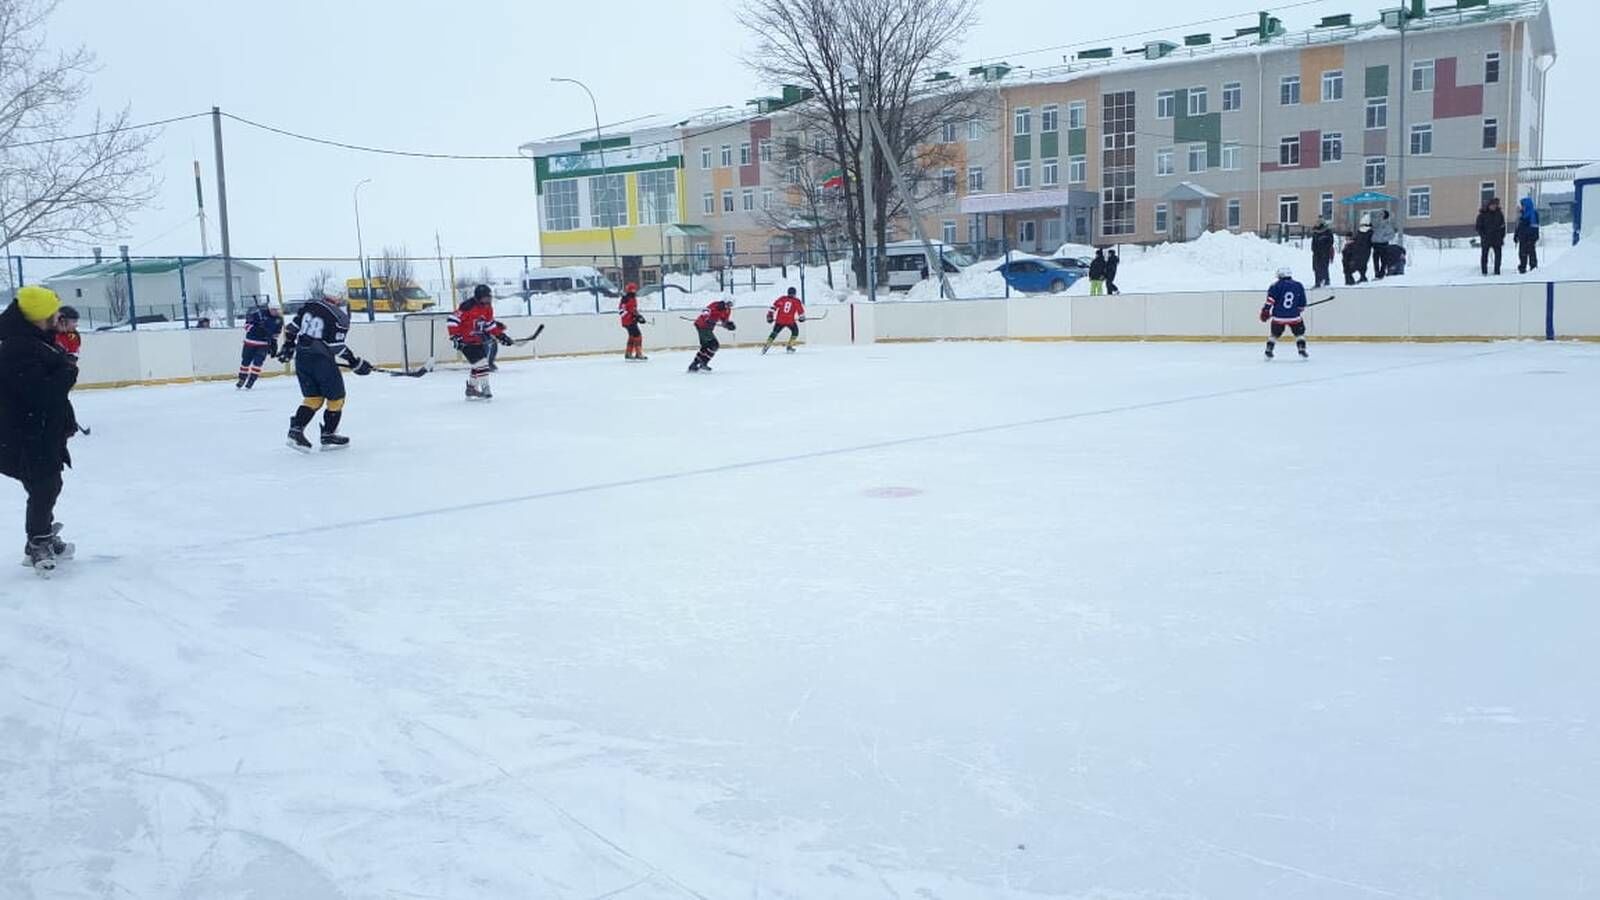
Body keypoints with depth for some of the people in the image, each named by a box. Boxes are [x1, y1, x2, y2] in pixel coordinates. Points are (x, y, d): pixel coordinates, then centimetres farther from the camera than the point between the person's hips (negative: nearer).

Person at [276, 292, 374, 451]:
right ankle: (328, 435, 13)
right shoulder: (340, 316, -10)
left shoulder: (310, 306, 10)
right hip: (321, 360, -7)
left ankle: (295, 430, 4)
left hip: (301, 358, 7)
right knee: (336, 397, 10)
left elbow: (292, 327, 16)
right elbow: (337, 346, -16)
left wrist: (288, 347, 29)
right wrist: (356, 363, -9)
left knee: (313, 397, 16)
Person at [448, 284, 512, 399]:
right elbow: (453, 319, -23)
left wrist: (500, 335, 5)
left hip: (479, 340, 9)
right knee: (481, 364, -14)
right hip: (466, 341, -9)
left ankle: (471, 389, 32)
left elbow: (490, 324, 14)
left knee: (478, 365, 17)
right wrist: (455, 337, -25)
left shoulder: (488, 308, 2)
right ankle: (485, 390, -7)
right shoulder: (468, 306, -24)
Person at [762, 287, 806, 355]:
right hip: (790, 321, -3)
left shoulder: (782, 299, 10)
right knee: (795, 331, 20)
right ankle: (789, 347, 12)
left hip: (780, 320, 3)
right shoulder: (796, 301, 5)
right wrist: (802, 317, 29)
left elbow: (774, 306, 6)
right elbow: (800, 310, 10)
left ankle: (766, 346, 6)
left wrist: (770, 315, 11)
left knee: (775, 332, 16)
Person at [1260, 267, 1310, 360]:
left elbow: (1270, 299, -10)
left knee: (1275, 334, 19)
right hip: (1294, 316, 0)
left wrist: (1265, 310, -5)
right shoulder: (1299, 286, 8)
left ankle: (1268, 351, 14)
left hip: (1278, 316, 0)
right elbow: (1302, 304, 12)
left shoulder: (1276, 285, 0)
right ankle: (1302, 350, 7)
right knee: (1300, 333, 18)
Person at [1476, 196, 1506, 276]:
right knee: (1484, 256, 3)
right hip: (1486, 239, -2)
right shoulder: (1483, 214, -3)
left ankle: (1497, 272, 6)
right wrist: (1483, 236, -11)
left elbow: (1503, 226, 12)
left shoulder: (1499, 214, 6)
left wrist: (1502, 237, 5)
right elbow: (1478, 227, 0)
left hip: (1497, 239, 2)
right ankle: (1484, 272, 11)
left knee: (1498, 255, -1)